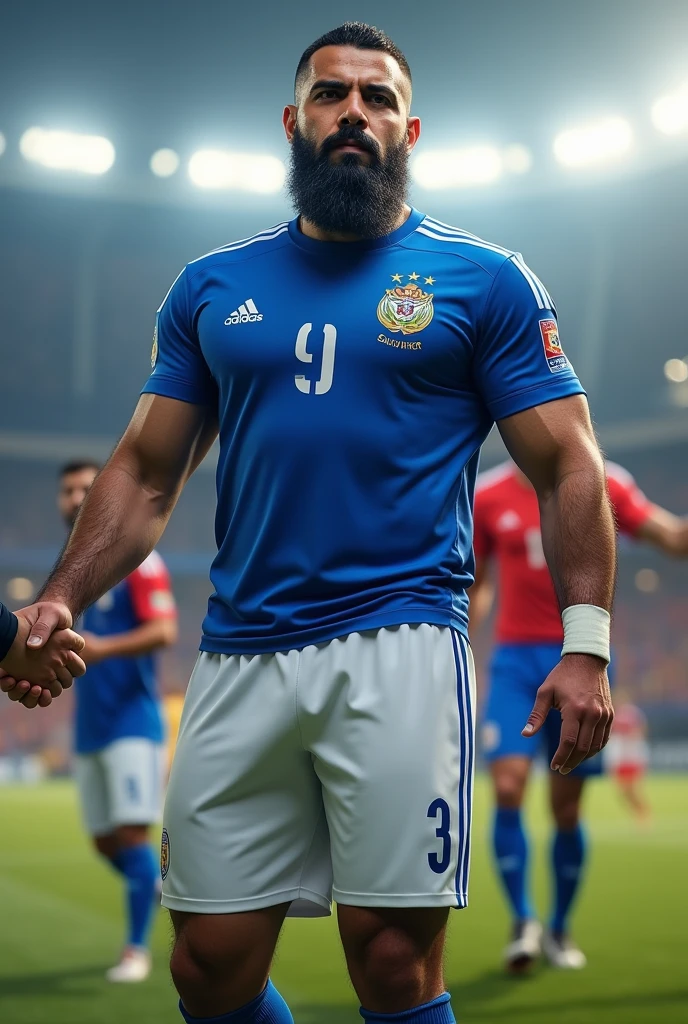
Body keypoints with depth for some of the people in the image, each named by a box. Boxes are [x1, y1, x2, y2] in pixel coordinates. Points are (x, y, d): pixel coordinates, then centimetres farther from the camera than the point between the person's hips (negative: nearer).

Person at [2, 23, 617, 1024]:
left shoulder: (485, 281, 6)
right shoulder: (211, 286, 15)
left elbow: (568, 467, 3)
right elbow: (146, 473, 15)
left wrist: (585, 645, -9)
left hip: (398, 646, -3)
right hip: (238, 656, 4)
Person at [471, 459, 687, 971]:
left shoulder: (605, 484, 1)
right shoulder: (488, 495, 3)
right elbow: (477, 585, 13)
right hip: (517, 659, 0)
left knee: (566, 807, 4)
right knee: (508, 786, -15)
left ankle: (559, 929, 22)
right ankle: (523, 920, 0)